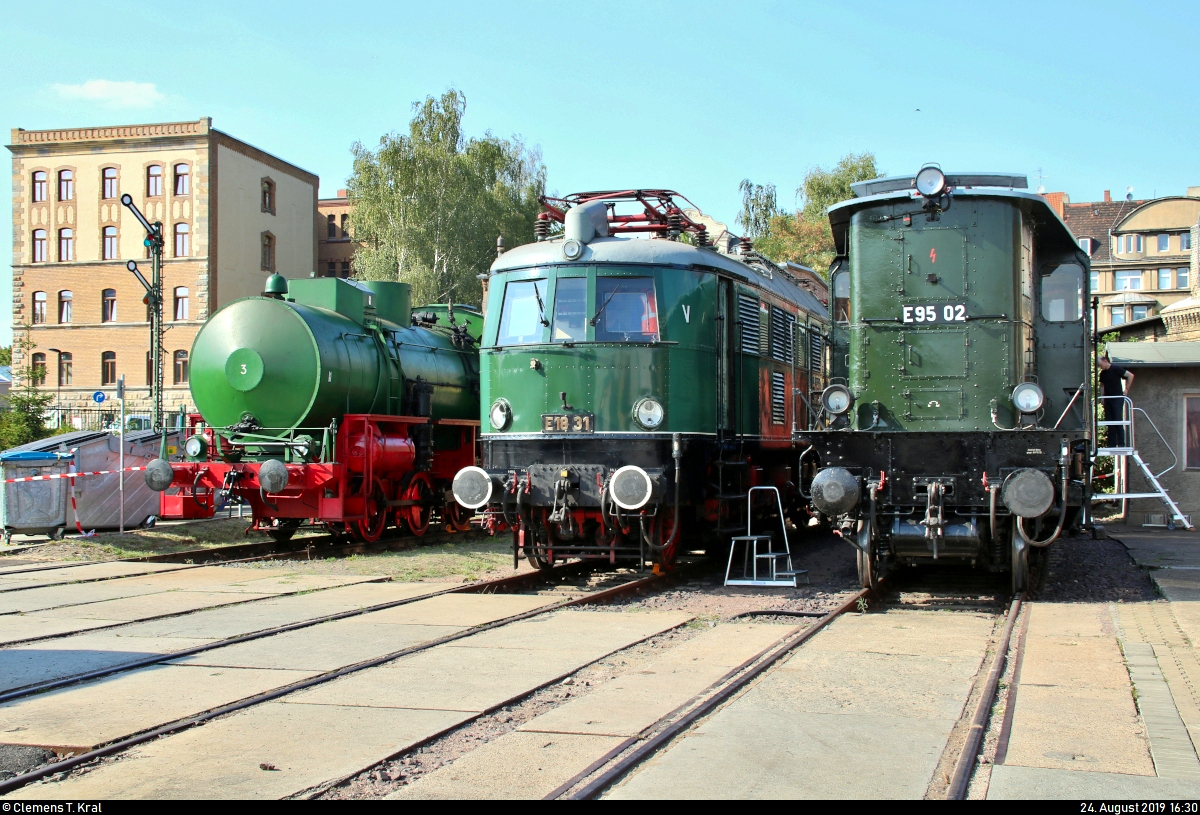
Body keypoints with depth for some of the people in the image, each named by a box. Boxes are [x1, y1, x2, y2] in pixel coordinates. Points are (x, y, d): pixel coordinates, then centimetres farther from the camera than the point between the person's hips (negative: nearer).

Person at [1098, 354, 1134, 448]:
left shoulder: (1116, 369, -9)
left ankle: (1121, 443, -6)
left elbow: (1130, 375, -9)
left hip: (1117, 398, -7)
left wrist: (1126, 389, -8)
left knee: (1118, 421, -9)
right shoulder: (1102, 373, 10)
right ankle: (1111, 443, 8)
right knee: (1109, 422, 5)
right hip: (1107, 399, 7)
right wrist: (1102, 397, 7)